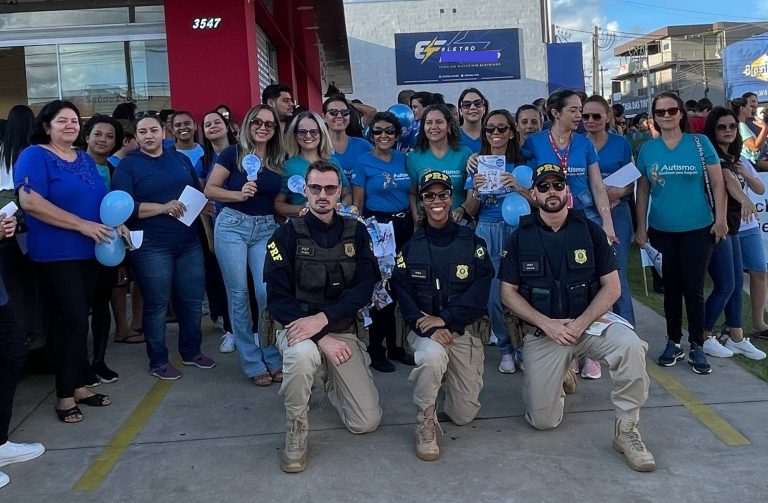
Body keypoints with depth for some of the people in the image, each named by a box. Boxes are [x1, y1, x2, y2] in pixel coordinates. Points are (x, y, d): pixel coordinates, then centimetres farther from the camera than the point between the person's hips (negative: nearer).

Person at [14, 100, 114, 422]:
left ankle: (79, 386, 23)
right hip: (55, 255, -7)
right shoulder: (35, 156, -8)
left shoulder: (85, 159, 15)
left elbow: (102, 199, 21)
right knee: (72, 320, -7)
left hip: (87, 252, 7)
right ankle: (65, 396, 6)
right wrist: (82, 224, -21)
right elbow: (30, 202, -21)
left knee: (78, 320, 13)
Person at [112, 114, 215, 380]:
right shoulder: (127, 166, -2)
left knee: (192, 299, 11)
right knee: (157, 304, 2)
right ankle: (158, 361, 15)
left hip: (189, 242, 5)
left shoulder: (181, 159, 14)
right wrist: (162, 208, -21)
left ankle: (191, 351, 28)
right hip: (152, 247, -5)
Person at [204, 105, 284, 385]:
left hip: (266, 229, 3)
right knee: (238, 295, 1)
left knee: (268, 293, -6)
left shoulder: (279, 160, 8)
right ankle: (252, 364, 11)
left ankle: (273, 360, 10)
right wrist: (239, 194, -17)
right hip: (232, 225, -3)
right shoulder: (233, 153, -3)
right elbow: (209, 190, -3)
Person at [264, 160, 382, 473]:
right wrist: (322, 339, -21)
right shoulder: (287, 236, -6)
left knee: (367, 422, -4)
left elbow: (364, 288, -9)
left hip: (342, 331, 3)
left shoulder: (356, 232, 2)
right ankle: (296, 434, -13)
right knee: (303, 354, -40)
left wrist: (322, 319, -25)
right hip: (297, 327, -2)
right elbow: (278, 300, -11)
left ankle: (331, 381, 29)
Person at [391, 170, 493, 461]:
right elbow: (403, 295, -5)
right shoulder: (410, 246, 2)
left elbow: (480, 292, -8)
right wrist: (429, 329, -22)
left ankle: (441, 377, 34)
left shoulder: (472, 242, 2)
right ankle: (425, 424, -14)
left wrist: (444, 319, -20)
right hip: (424, 330, -1)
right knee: (432, 356, -39)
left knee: (464, 415, 1)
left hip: (463, 330, 2)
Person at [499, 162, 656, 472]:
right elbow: (508, 293, 0)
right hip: (542, 332, 1)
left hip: (588, 322, 0)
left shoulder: (590, 231, 1)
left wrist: (580, 323, -15)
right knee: (543, 421, -6)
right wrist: (547, 324, -13)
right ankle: (561, 375, 28)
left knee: (630, 345, -34)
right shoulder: (520, 238, 2)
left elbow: (612, 287, -1)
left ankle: (626, 430, -16)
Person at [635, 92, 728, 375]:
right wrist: (641, 227, 3)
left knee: (693, 288, 1)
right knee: (671, 287, 11)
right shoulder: (647, 149, 3)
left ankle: (696, 348, 13)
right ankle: (673, 343, 23)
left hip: (698, 229, -2)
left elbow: (717, 183, -1)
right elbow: (642, 191, 6)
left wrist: (720, 219, -8)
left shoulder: (700, 143, -2)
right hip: (661, 231, 2)